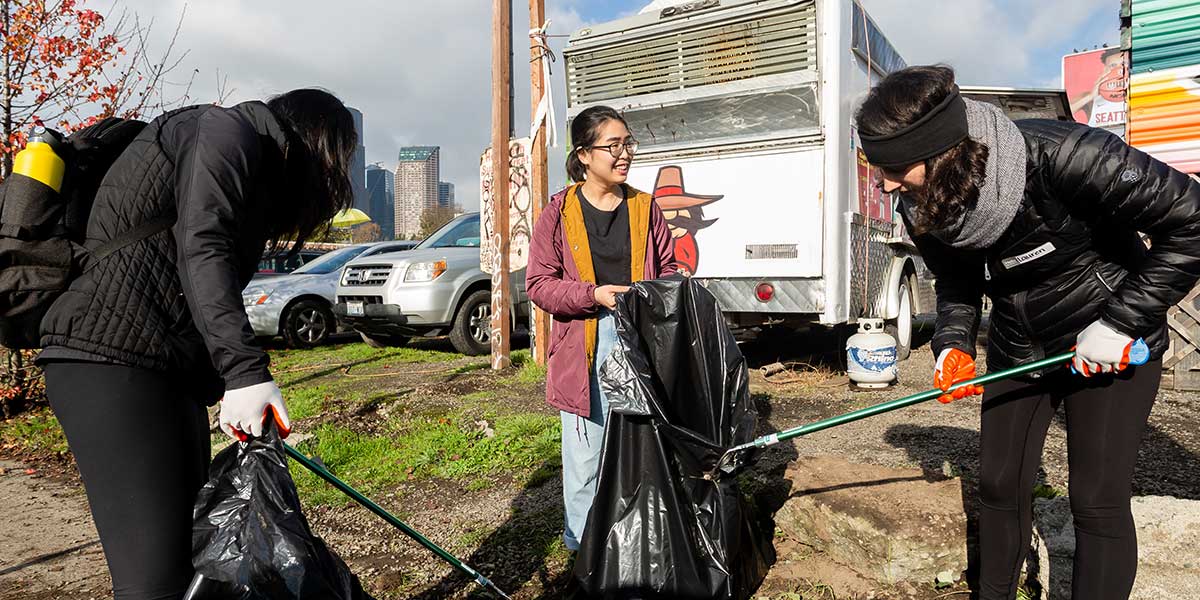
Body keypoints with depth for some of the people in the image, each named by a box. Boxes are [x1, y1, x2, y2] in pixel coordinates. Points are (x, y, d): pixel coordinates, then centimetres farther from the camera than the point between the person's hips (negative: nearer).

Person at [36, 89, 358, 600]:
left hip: (171, 366, 10)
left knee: (192, 547, 10)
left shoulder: (256, 171, 25)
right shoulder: (228, 130, -2)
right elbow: (201, 247, -18)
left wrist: (223, 387, 23)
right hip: (109, 356, -10)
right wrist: (246, 370, -26)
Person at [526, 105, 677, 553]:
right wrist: (593, 294, -16)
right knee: (585, 445, 4)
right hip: (583, 344, -3)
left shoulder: (645, 208, 8)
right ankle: (582, 535, 23)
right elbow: (539, 283, -2)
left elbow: (667, 269, 16)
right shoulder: (559, 212, -2)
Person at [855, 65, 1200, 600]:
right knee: (999, 484, 8)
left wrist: (1121, 322, -23)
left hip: (1113, 344, -5)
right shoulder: (921, 210, -14)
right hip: (1016, 350, 5)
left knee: (1098, 501, -4)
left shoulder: (1060, 156, -33)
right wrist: (953, 344, -11)